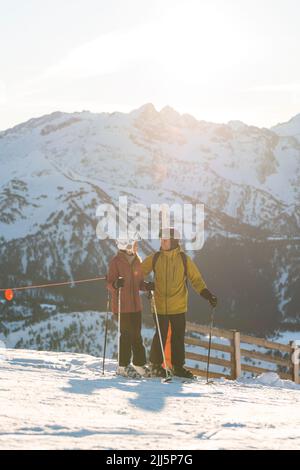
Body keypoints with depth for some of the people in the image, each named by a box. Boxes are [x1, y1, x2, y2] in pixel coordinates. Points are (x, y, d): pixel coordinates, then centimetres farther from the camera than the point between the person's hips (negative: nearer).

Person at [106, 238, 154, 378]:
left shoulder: (137, 261, 12)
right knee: (127, 335, -4)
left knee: (136, 335, 7)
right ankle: (123, 366, 4)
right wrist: (116, 284, -30)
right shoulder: (116, 261, -7)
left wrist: (147, 286, -3)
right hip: (121, 305, -6)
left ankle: (139, 364, 14)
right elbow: (110, 284, -8)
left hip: (135, 304, 6)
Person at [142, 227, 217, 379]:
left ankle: (178, 366, 17)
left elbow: (196, 278, 2)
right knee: (160, 336, -1)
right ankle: (155, 365, 12)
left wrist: (206, 294, -10)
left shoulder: (183, 259, 1)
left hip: (179, 307, 1)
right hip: (160, 306, -1)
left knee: (178, 337, 6)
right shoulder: (155, 258, 2)